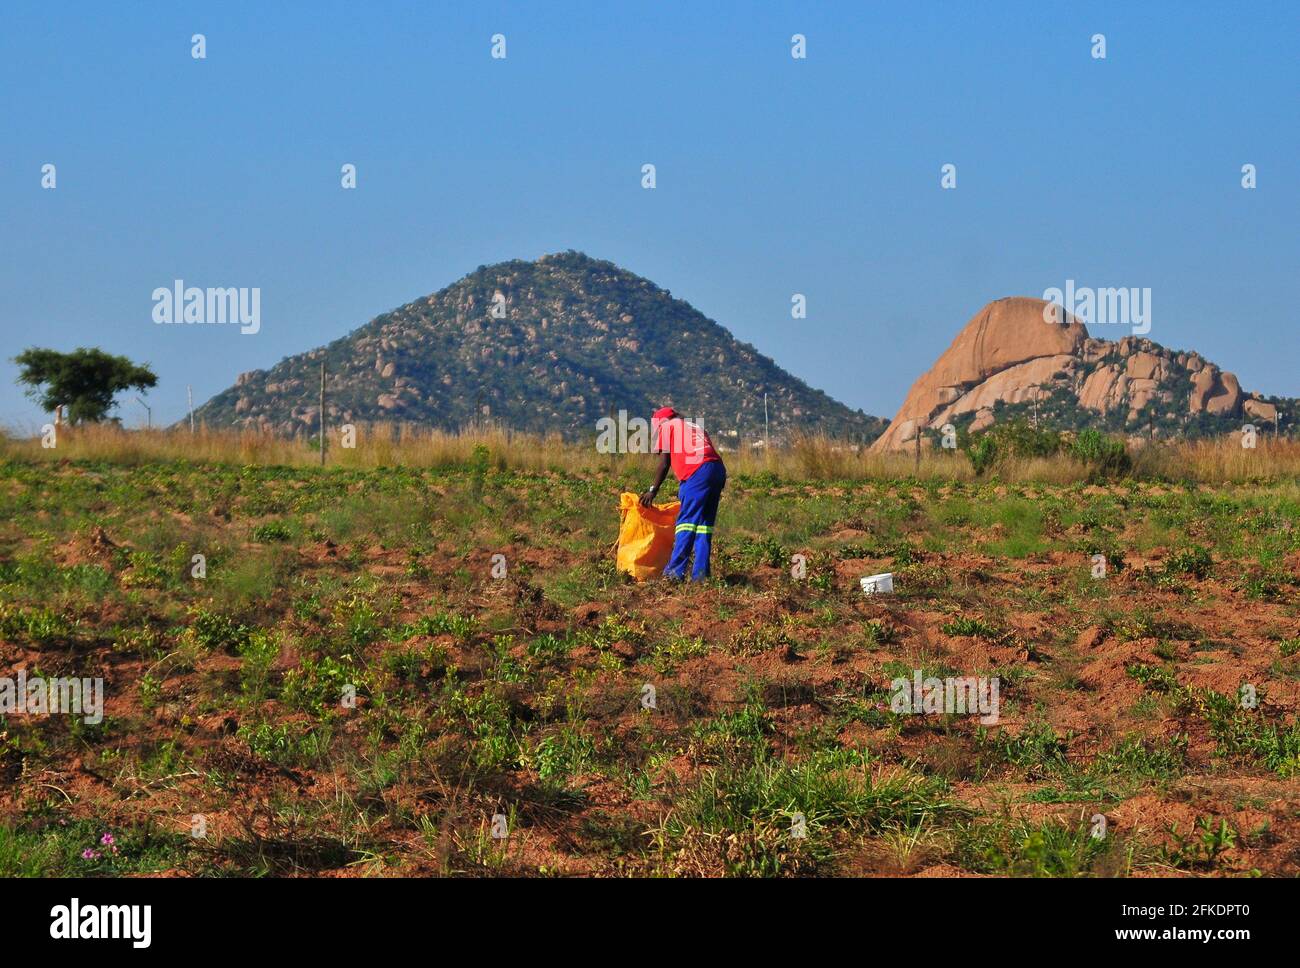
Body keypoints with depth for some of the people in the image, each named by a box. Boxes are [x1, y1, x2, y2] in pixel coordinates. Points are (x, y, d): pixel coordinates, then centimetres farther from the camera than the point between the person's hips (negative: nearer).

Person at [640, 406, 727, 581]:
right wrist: (684, 489, 33)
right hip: (719, 469, 7)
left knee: (686, 520, -9)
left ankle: (675, 571, -15)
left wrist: (653, 490, 15)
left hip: (698, 471, -7)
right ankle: (700, 573, 6)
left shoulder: (666, 426, 15)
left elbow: (664, 464, 9)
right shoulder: (694, 426, 34)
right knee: (705, 523, 9)